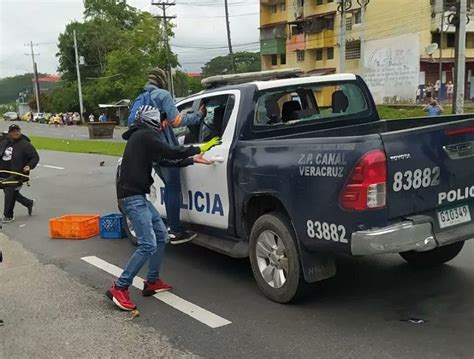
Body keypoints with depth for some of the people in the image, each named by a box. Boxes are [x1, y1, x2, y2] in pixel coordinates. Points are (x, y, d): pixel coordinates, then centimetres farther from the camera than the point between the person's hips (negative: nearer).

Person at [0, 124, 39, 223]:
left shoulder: (25, 144, -10)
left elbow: (35, 157, -7)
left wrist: (29, 166, -22)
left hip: (17, 174, -7)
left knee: (10, 194, -7)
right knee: (9, 193, 15)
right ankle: (29, 203, 36)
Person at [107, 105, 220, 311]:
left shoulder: (142, 138, 22)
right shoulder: (144, 136, -9)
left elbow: (166, 161, 22)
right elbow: (172, 153, -14)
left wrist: (192, 160, 19)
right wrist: (199, 149, -3)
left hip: (138, 196, 11)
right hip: (132, 197, -11)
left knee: (161, 236, 15)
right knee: (148, 245, -15)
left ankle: (152, 282, 22)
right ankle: (119, 288, -9)